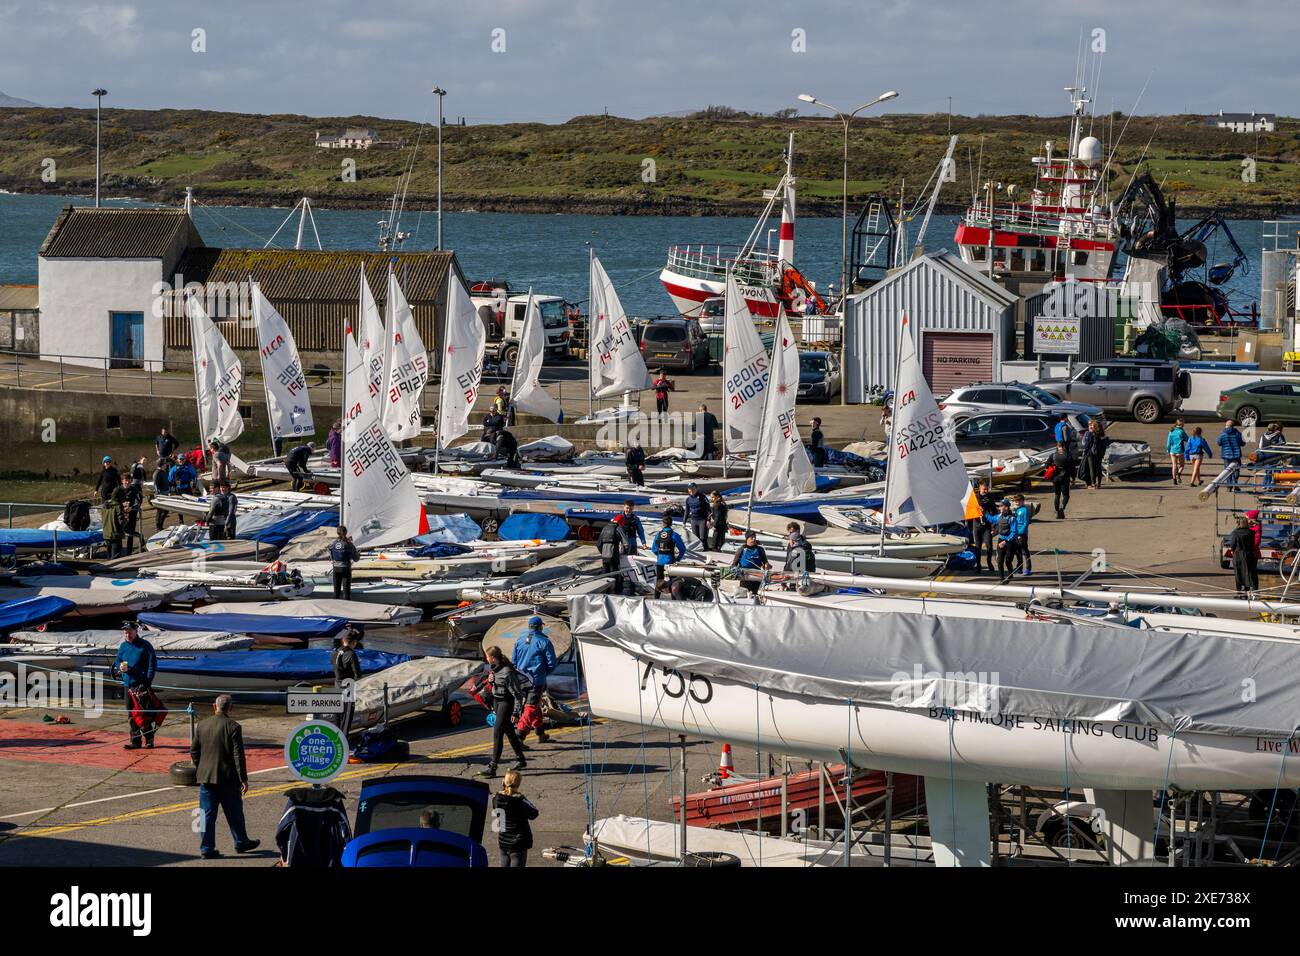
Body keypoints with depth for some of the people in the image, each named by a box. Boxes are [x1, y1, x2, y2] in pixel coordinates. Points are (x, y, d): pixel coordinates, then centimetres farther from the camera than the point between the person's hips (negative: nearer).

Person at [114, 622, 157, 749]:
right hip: (128, 685, 6)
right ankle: (135, 741, 15)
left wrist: (148, 682, -14)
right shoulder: (123, 647, 13)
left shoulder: (145, 646, -5)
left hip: (142, 686, -6)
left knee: (144, 714, -10)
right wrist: (120, 667, -3)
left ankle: (149, 740, -2)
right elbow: (117, 662, 23)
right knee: (131, 715, 9)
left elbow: (152, 664, -6)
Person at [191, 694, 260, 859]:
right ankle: (241, 843, 25)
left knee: (207, 814, 6)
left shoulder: (202, 725, 3)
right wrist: (243, 778, -9)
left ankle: (206, 848, 6)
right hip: (227, 778, -3)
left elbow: (193, 751, 9)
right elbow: (238, 755, -13)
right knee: (234, 813, 12)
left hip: (206, 778, 3)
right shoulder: (233, 726, -11)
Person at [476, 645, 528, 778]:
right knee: (508, 731, 18)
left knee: (497, 732, -14)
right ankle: (520, 760, 32)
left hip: (506, 701, -9)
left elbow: (516, 693, -20)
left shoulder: (507, 672, -22)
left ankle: (492, 767, -16)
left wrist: (515, 712, -20)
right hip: (497, 700, 9)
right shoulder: (494, 668, 4)